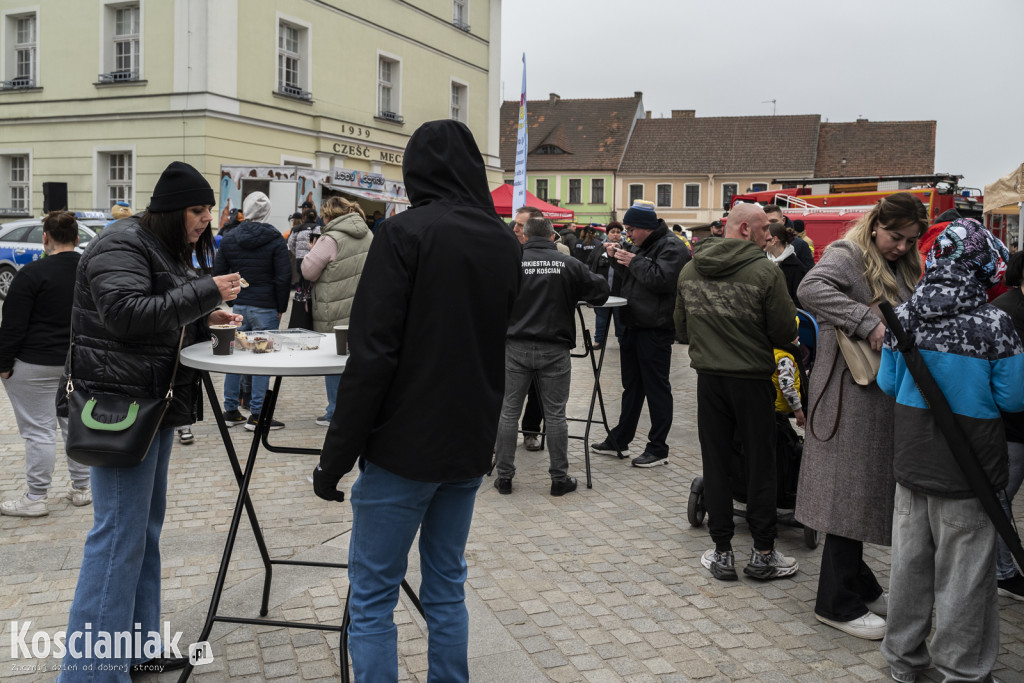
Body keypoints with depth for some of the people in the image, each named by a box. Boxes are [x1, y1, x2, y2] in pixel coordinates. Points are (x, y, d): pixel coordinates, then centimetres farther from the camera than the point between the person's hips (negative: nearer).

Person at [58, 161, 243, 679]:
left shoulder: (167, 250, 18)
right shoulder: (122, 246, -12)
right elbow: (127, 313, -26)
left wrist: (206, 319, 5)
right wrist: (206, 292, -24)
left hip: (154, 403, 11)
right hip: (121, 404, -10)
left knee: (145, 527, 15)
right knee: (119, 534, -8)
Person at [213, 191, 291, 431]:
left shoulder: (229, 239, 5)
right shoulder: (275, 240, -6)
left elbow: (218, 273, 6)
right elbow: (284, 278, -9)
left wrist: (230, 298, 14)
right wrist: (280, 307, 1)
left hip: (237, 306, 4)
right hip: (265, 308, -4)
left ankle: (230, 411, 17)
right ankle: (256, 415, 1)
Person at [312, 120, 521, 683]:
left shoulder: (405, 232, -13)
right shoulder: (504, 242, 7)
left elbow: (373, 353, -18)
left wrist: (336, 456, -13)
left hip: (405, 446, -6)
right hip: (471, 445, 7)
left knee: (371, 597, 5)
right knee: (446, 588, 17)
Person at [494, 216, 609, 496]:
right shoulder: (569, 264, -2)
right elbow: (601, 291, 6)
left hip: (516, 347, 0)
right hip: (554, 349, 0)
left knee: (508, 412, 8)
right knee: (555, 414, 8)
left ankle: (504, 475, 13)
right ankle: (559, 478, 14)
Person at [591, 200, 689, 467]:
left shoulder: (671, 247, -12)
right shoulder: (640, 246, 17)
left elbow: (662, 279, -26)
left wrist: (634, 262, -17)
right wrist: (617, 259, 6)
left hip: (656, 329, -10)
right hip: (634, 325, 10)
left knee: (656, 388, -2)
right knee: (631, 386, 17)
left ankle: (658, 449, 6)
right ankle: (619, 440, 27)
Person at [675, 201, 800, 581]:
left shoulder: (689, 270, 2)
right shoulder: (765, 272, -14)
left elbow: (681, 330, 11)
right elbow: (785, 332, -10)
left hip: (708, 378, 4)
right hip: (752, 379, -4)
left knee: (716, 465, 10)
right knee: (759, 467, 8)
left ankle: (722, 553, 15)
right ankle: (763, 554, 17)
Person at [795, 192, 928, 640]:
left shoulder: (902, 267, 18)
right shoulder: (846, 255, -10)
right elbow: (810, 289, -29)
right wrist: (868, 323, -33)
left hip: (887, 396, 9)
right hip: (851, 395, -8)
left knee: (866, 492, 16)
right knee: (849, 493, -3)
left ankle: (858, 585, 30)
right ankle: (838, 603, 8)